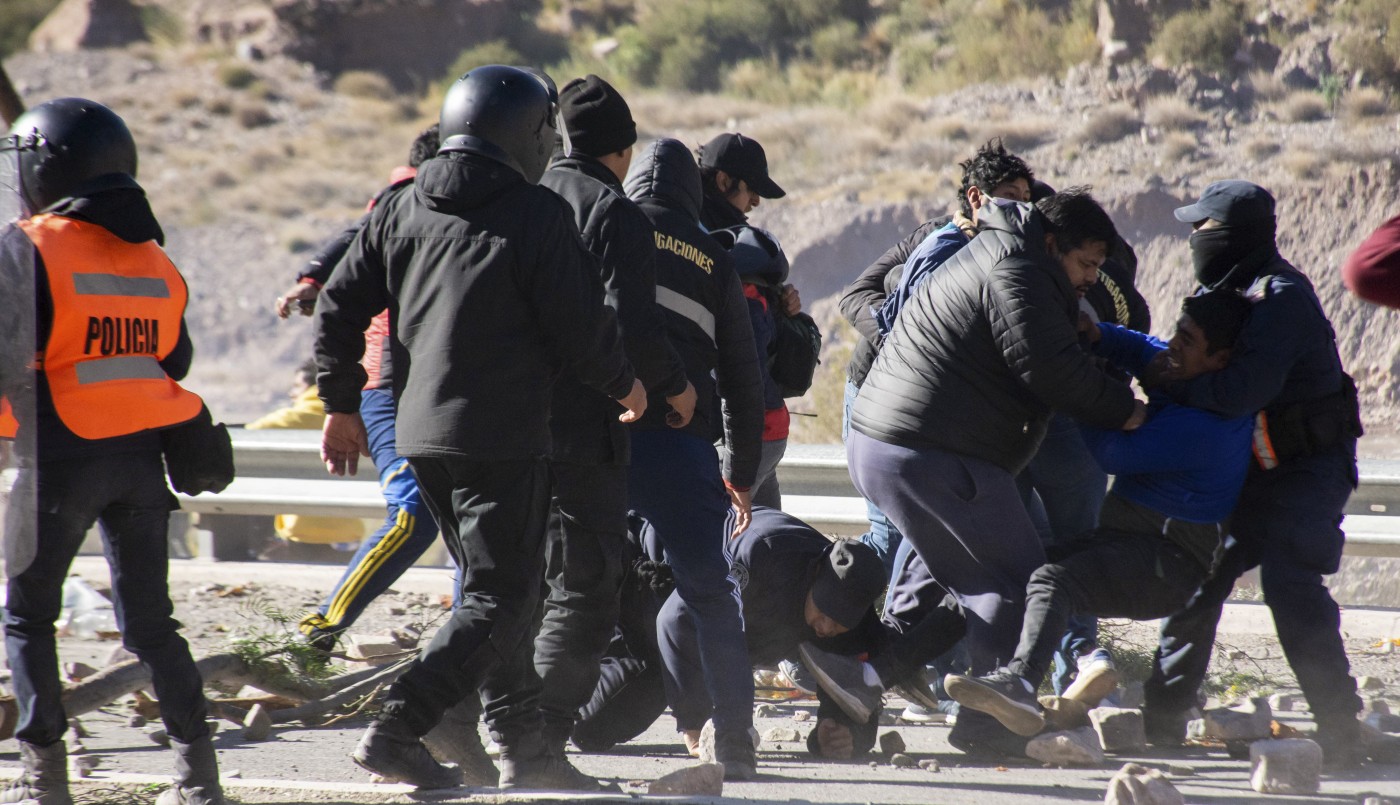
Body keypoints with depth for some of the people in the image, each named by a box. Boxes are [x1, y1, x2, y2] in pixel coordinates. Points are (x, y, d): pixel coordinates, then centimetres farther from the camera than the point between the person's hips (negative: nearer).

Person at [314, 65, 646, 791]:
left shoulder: (401, 207, 8)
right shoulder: (537, 215, -10)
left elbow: (339, 309, 8)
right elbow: (583, 326, -9)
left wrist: (341, 406, 18)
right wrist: (624, 384, 11)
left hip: (420, 432, 7)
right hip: (502, 438, -7)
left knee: (494, 587, 18)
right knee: (501, 601, -3)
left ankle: (523, 746, 20)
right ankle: (395, 732, -16)